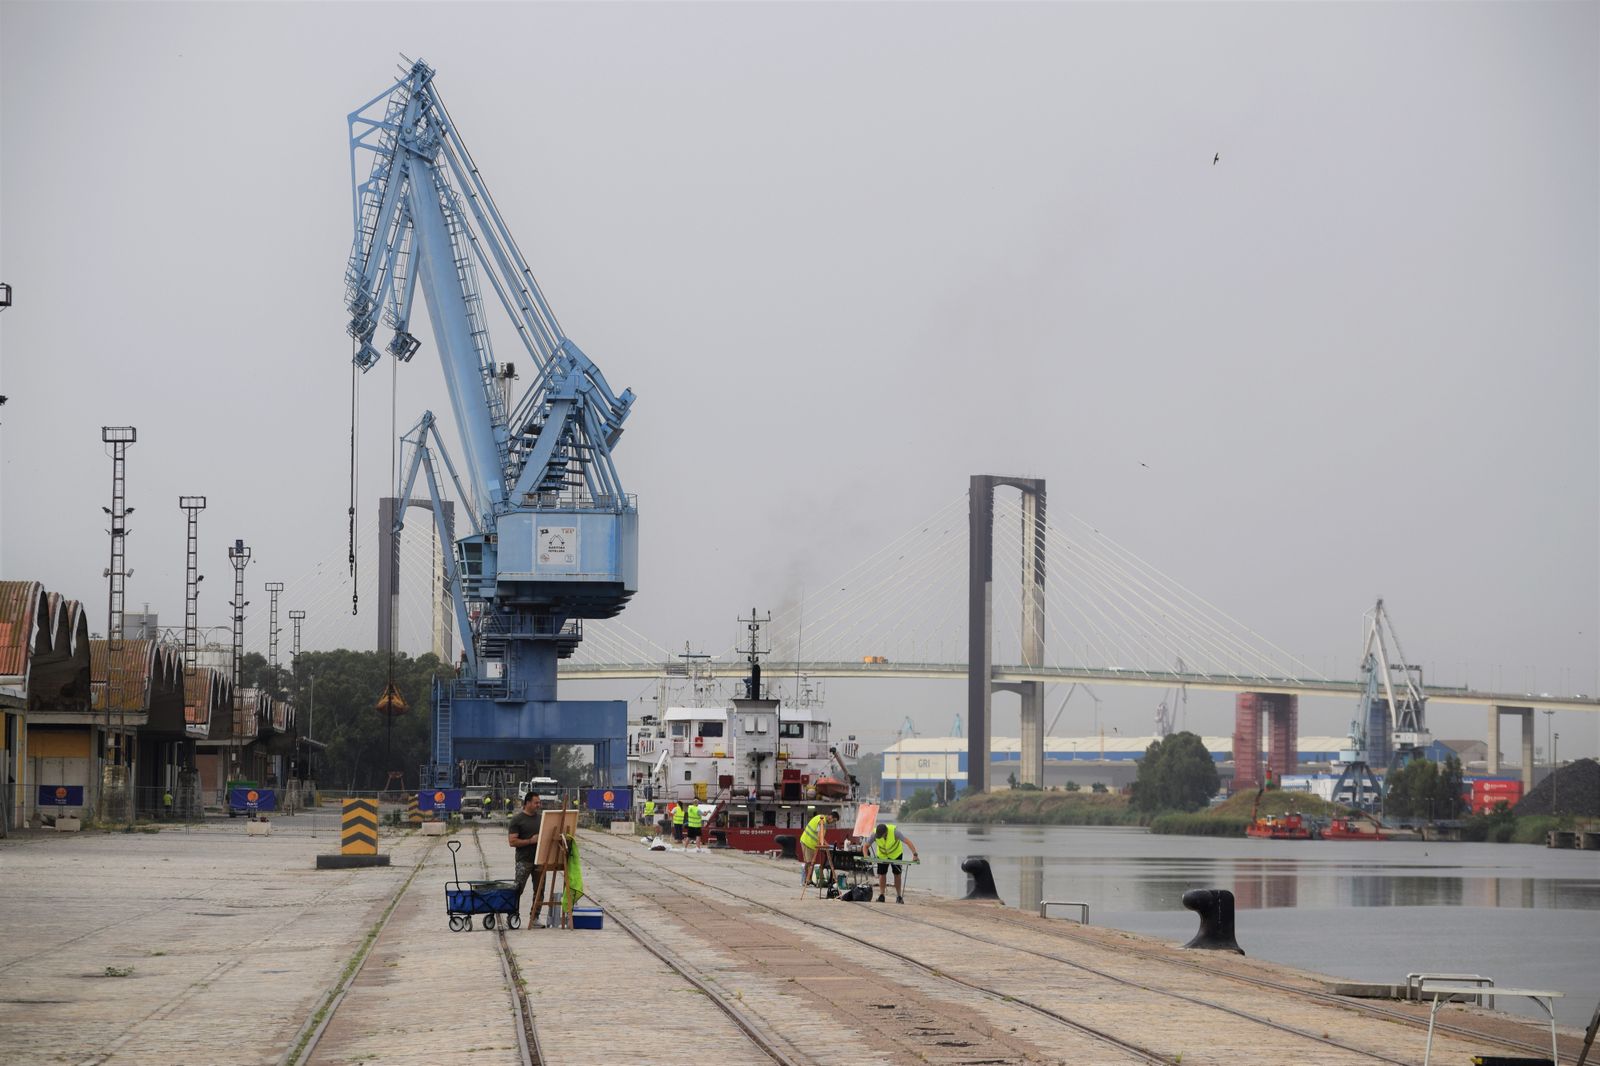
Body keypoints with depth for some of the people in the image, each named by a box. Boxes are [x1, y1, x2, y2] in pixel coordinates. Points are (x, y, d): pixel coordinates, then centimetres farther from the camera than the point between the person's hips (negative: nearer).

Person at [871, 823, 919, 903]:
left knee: (897, 874, -1)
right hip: (882, 854, 2)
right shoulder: (874, 834, -29)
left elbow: (907, 842, -40)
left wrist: (914, 854, -51)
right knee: (882, 874, -4)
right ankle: (881, 895, 4)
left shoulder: (894, 831, -37)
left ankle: (899, 896, 8)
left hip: (895, 853, -2)